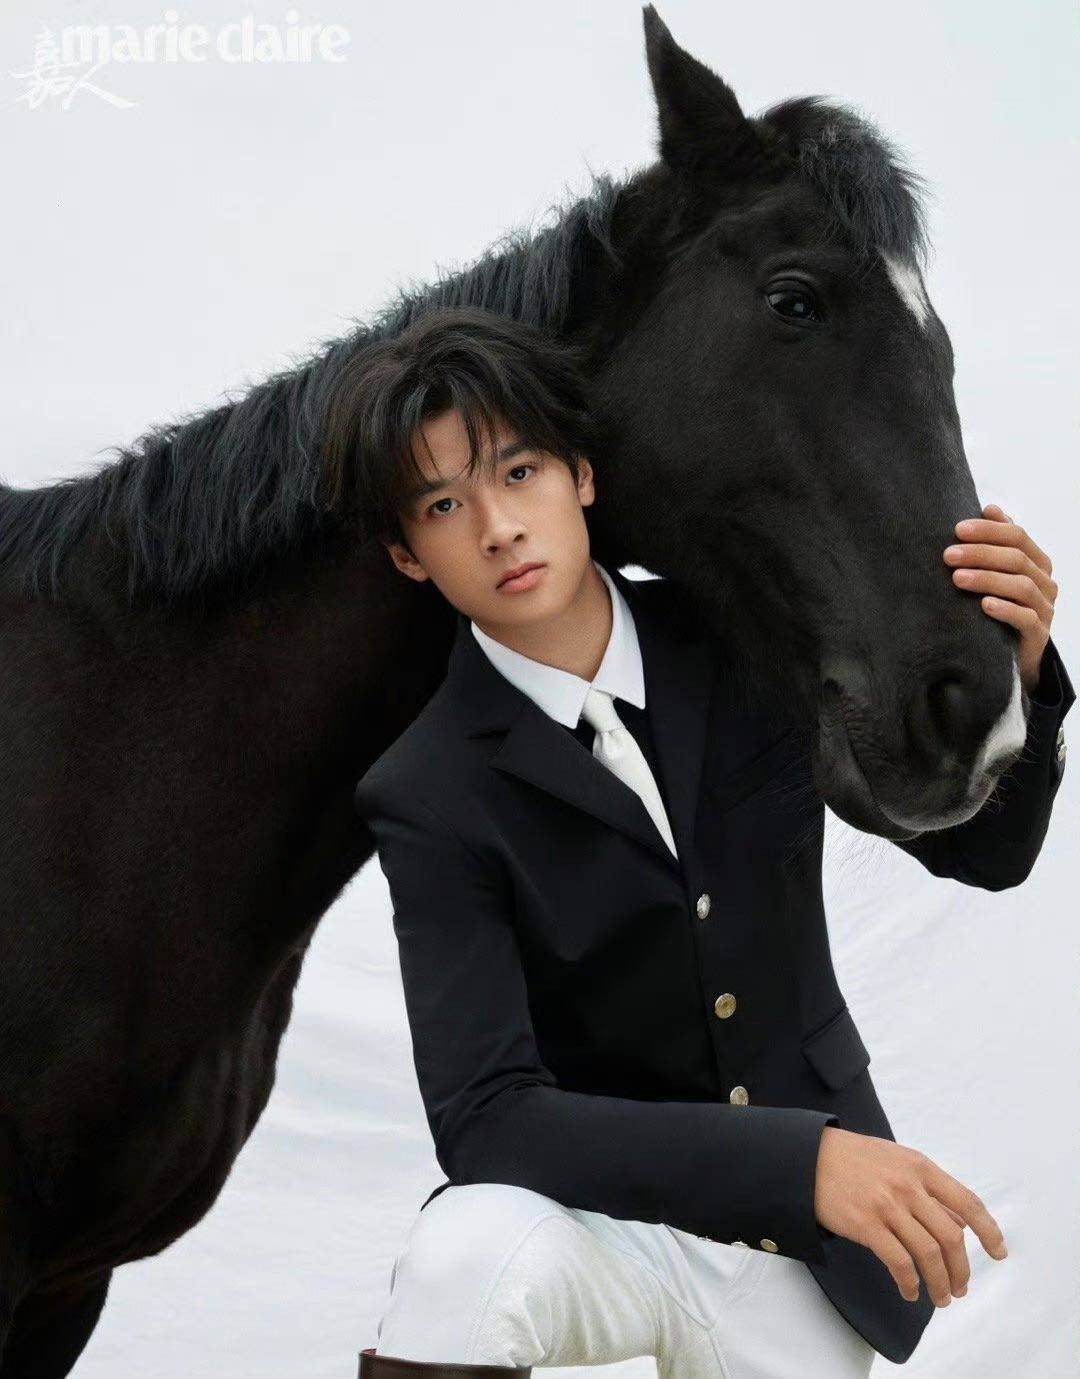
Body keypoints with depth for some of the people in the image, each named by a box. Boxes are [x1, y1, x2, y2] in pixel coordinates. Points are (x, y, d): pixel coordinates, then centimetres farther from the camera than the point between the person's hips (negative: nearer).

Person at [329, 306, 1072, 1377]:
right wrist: (798, 1158, -36)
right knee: (471, 1248, -36)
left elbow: (976, 844, 3)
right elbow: (484, 1116, -25)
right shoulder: (431, 796, -15)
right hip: (609, 1214, -4)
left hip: (804, 1250, 4)